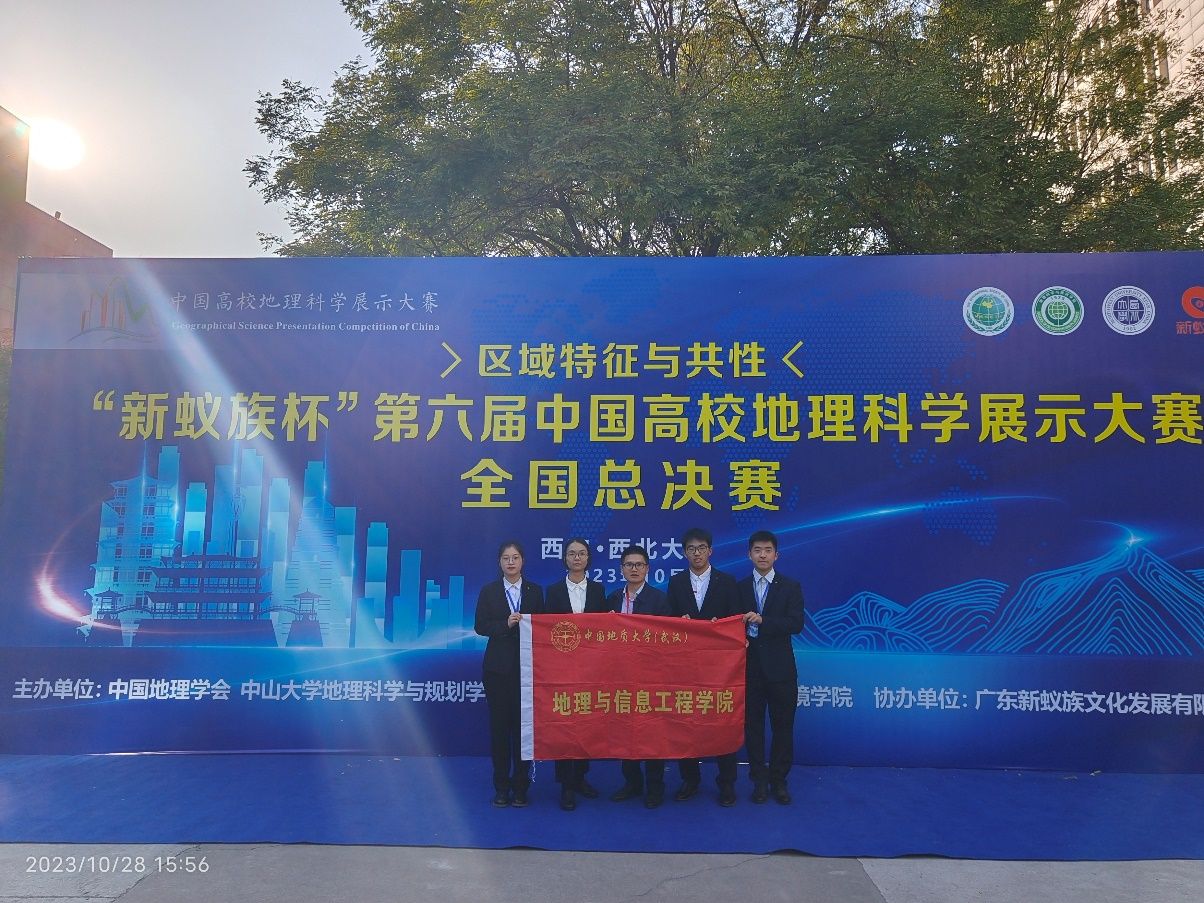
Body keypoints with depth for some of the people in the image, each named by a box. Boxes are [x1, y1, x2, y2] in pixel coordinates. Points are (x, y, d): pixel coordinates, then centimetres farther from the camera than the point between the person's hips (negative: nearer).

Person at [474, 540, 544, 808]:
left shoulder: (534, 591, 6)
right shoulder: (489, 591, 4)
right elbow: (480, 626, -3)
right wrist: (506, 625, -16)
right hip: (498, 667, 0)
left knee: (523, 724, 1)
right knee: (499, 725, 3)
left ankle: (521, 786, 13)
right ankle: (501, 787, 15)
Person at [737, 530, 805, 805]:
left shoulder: (790, 586, 1)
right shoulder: (740, 588, 6)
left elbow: (796, 623, -11)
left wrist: (762, 620, -21)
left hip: (780, 668, -1)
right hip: (749, 666, 1)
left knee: (783, 726, 6)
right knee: (752, 725, 7)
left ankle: (779, 781, 20)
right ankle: (759, 780, 20)